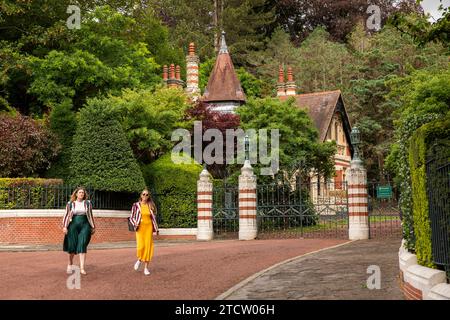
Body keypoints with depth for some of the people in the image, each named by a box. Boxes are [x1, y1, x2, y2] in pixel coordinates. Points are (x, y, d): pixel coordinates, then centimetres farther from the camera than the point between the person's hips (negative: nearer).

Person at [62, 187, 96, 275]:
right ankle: (70, 264, 31)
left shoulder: (88, 203, 7)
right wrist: (64, 226, -5)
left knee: (82, 246, -10)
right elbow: (66, 215, 4)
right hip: (73, 225, 0)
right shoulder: (70, 204, 4)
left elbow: (90, 216, 13)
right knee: (72, 246, 5)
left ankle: (82, 268, -13)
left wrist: (93, 227, 15)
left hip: (85, 226, 0)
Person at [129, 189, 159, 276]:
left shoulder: (151, 206, 7)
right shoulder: (136, 205, 1)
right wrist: (135, 224, -14)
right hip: (140, 228, -2)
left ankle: (146, 268, 3)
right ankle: (139, 260, 18)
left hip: (149, 227, 2)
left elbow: (153, 218, 13)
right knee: (140, 246, -15)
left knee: (148, 246, -4)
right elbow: (132, 217, 5)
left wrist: (156, 229, 7)